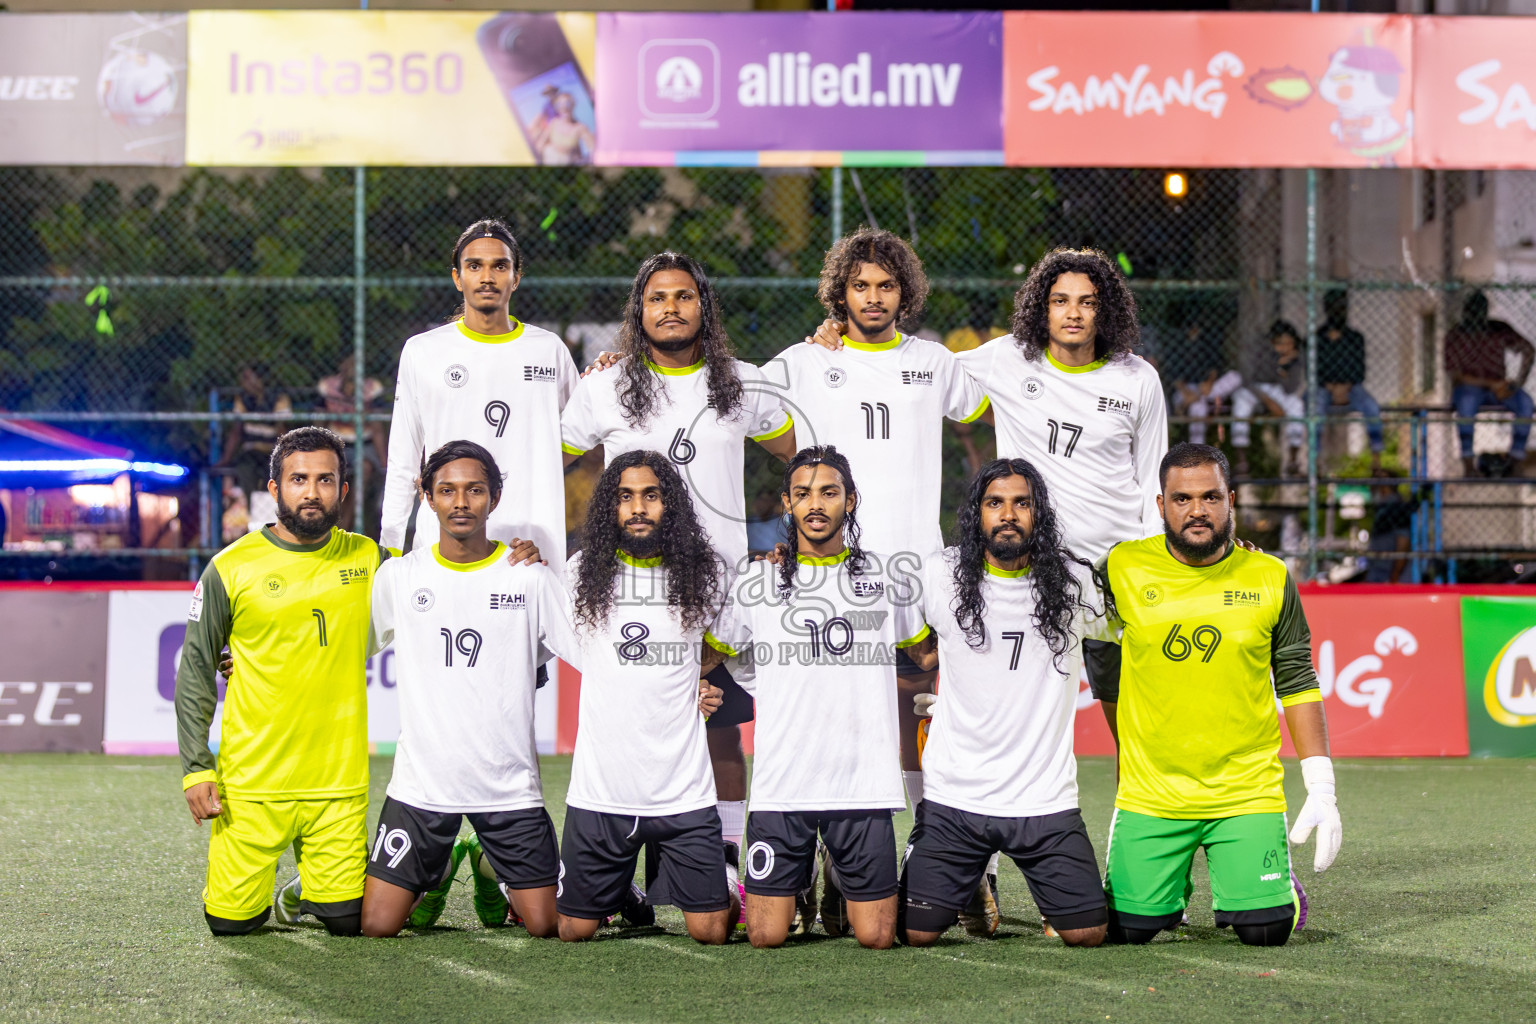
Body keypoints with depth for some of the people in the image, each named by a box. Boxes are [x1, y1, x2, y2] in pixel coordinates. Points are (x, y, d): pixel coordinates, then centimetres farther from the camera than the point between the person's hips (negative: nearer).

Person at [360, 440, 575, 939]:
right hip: (420, 783, 0)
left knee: (544, 925, -4)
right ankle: (439, 870, 28)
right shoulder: (399, 576, 3)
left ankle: (490, 867, 31)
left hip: (510, 785, 0)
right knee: (377, 926, -7)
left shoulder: (531, 578, 0)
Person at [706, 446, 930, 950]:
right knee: (766, 936, -4)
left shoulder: (884, 579, 7)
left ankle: (839, 879, 29)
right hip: (780, 785, 0)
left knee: (876, 936, -3)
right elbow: (711, 653, 20)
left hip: (864, 782, 0)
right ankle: (800, 877, 28)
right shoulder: (756, 583, 5)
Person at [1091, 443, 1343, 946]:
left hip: (1248, 795, 0)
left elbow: (1298, 683, 5)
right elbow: (1103, 668, 11)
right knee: (1129, 928, -4)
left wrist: (1321, 788, -1)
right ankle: (1176, 883, 30)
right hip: (1150, 796, 0)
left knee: (1265, 930, -9)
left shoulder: (1270, 578, -2)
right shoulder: (1122, 569, -3)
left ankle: (1278, 885, 27)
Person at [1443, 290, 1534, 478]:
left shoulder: (1499, 330, -1)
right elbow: (1456, 376, -11)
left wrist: (1517, 382, -15)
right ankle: (1468, 464, -36)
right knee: (1467, 400, -40)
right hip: (1469, 387, -3)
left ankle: (1516, 463, -28)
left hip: (1497, 387, 3)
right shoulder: (1454, 336, -7)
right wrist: (1492, 384, -19)